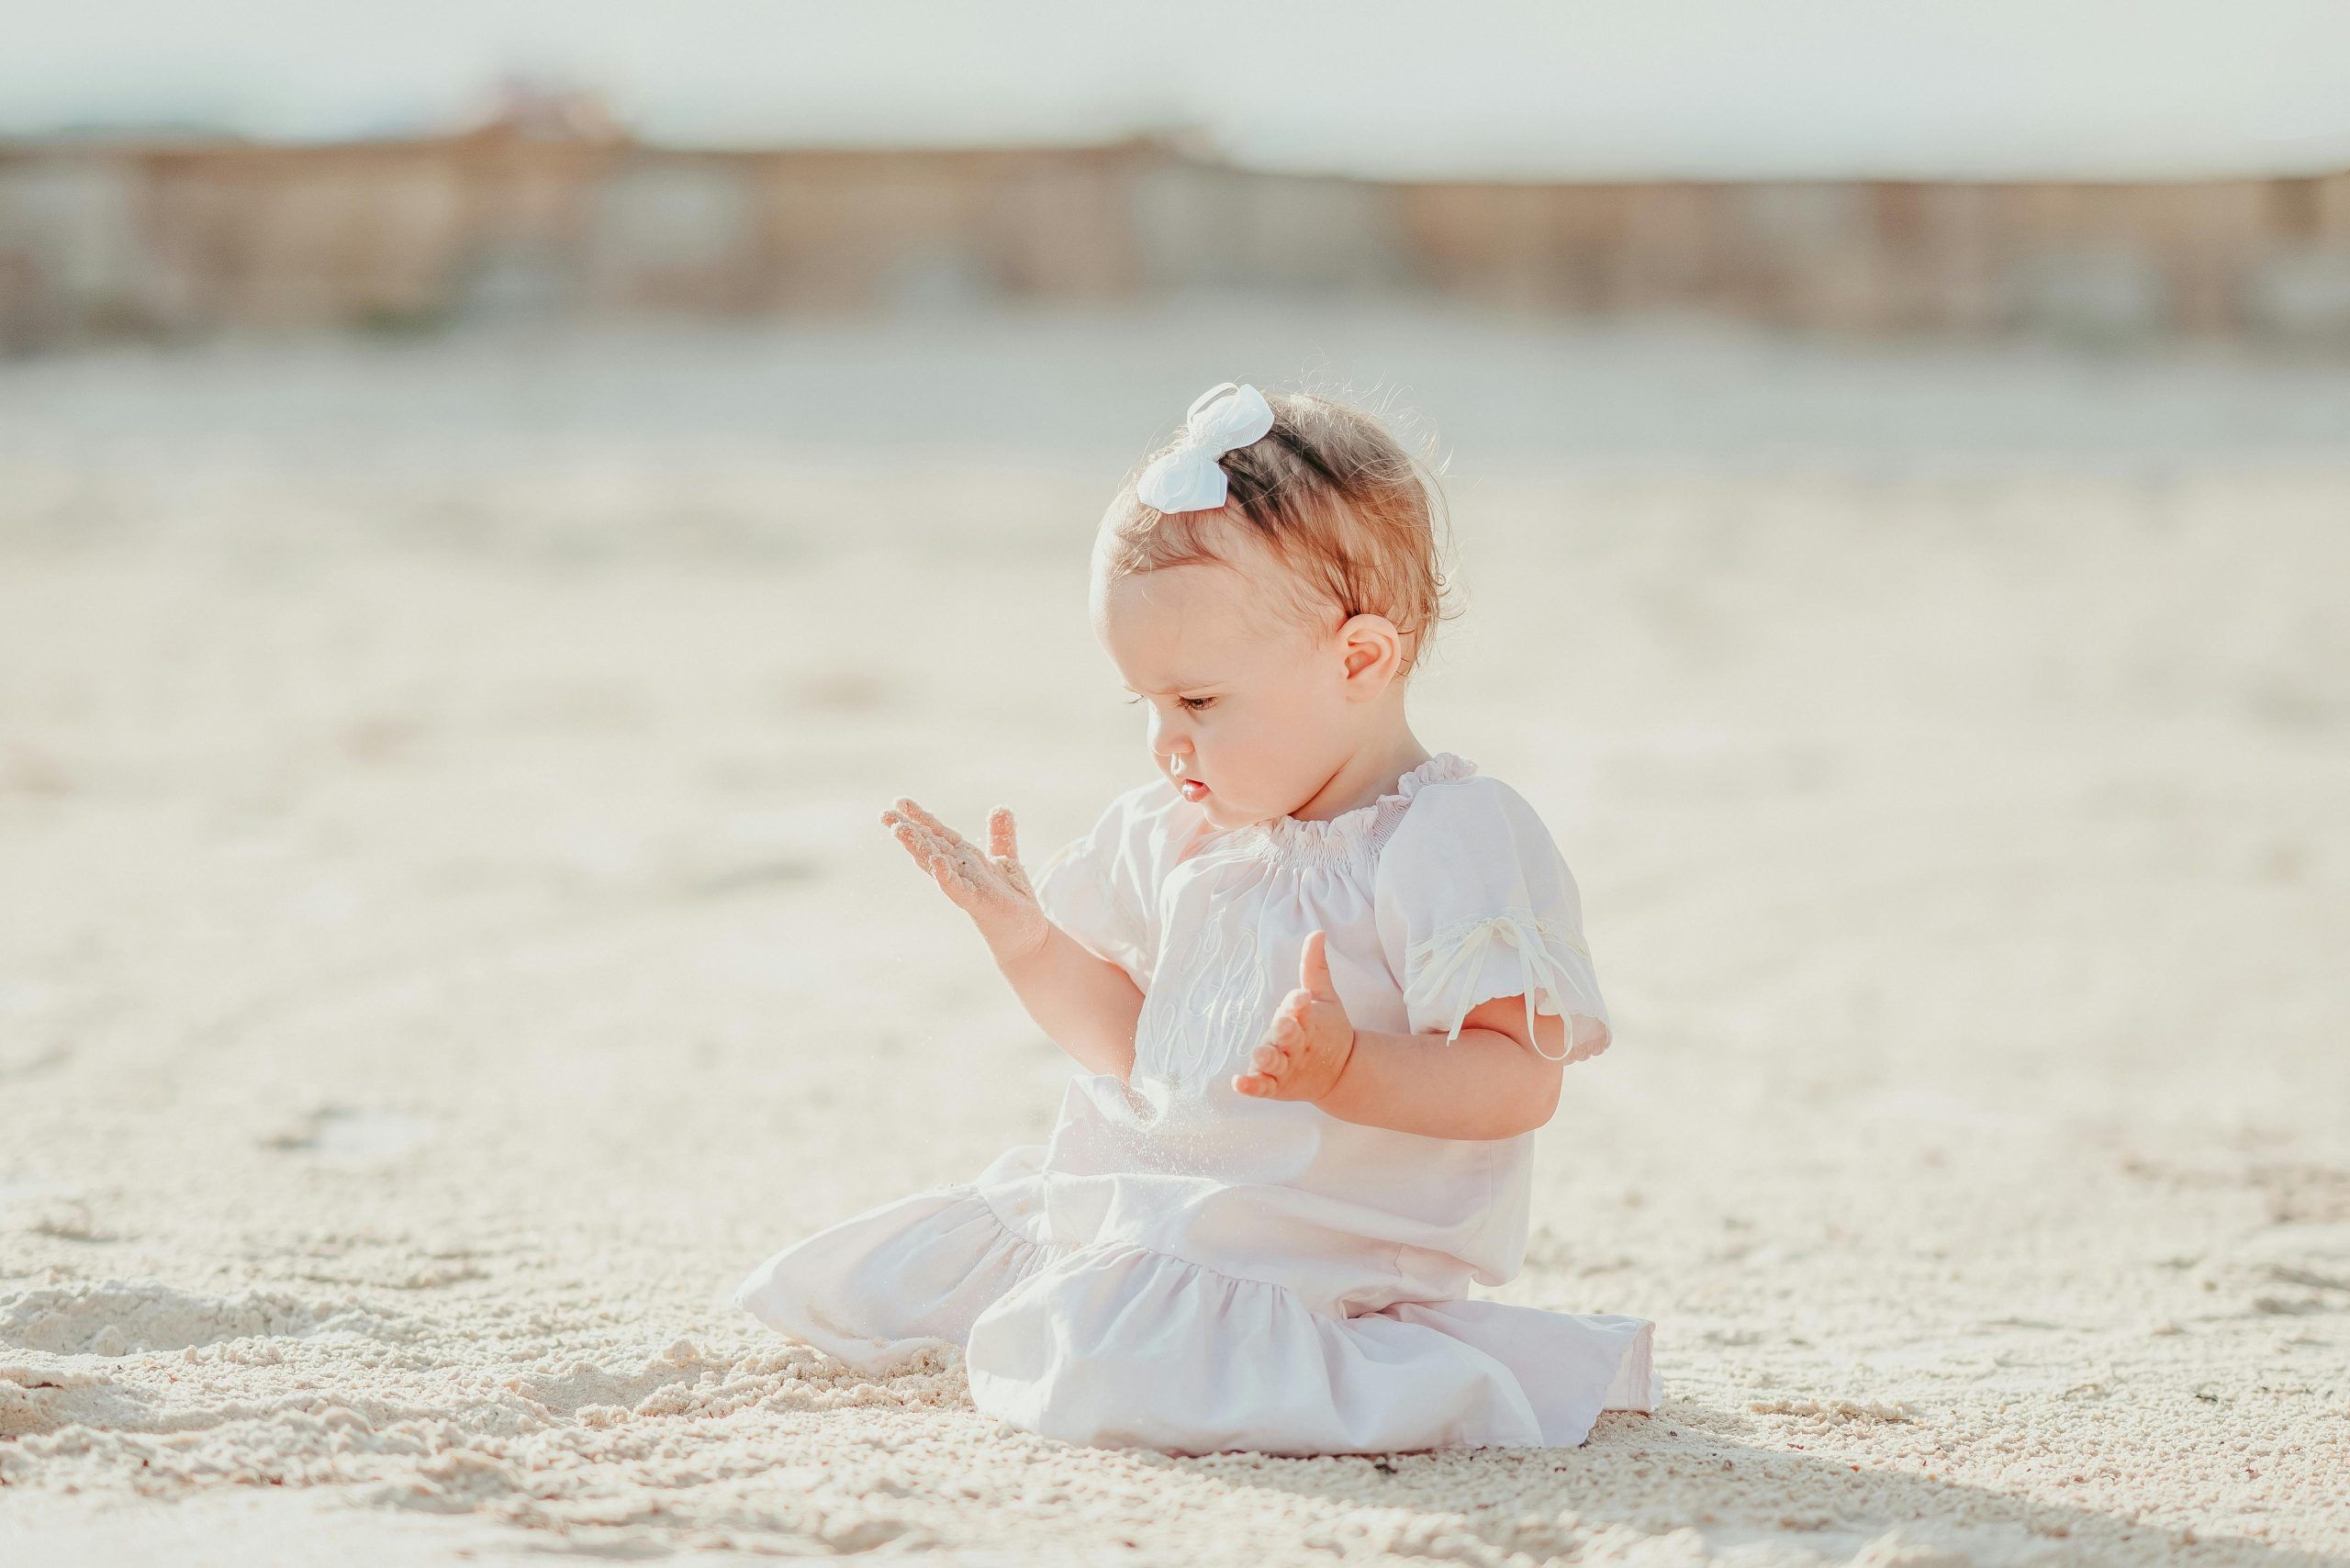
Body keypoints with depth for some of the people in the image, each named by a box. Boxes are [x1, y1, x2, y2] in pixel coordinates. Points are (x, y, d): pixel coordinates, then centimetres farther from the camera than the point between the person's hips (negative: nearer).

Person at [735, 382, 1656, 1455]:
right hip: (1147, 1200, 9)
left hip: (1313, 1244, -9)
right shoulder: (1176, 836, 11)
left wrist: (1350, 1072, -35)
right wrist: (1023, 935, 5)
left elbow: (1520, 1079, -20)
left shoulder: (1457, 843, -14)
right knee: (858, 1281, 11)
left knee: (1094, 1350, -33)